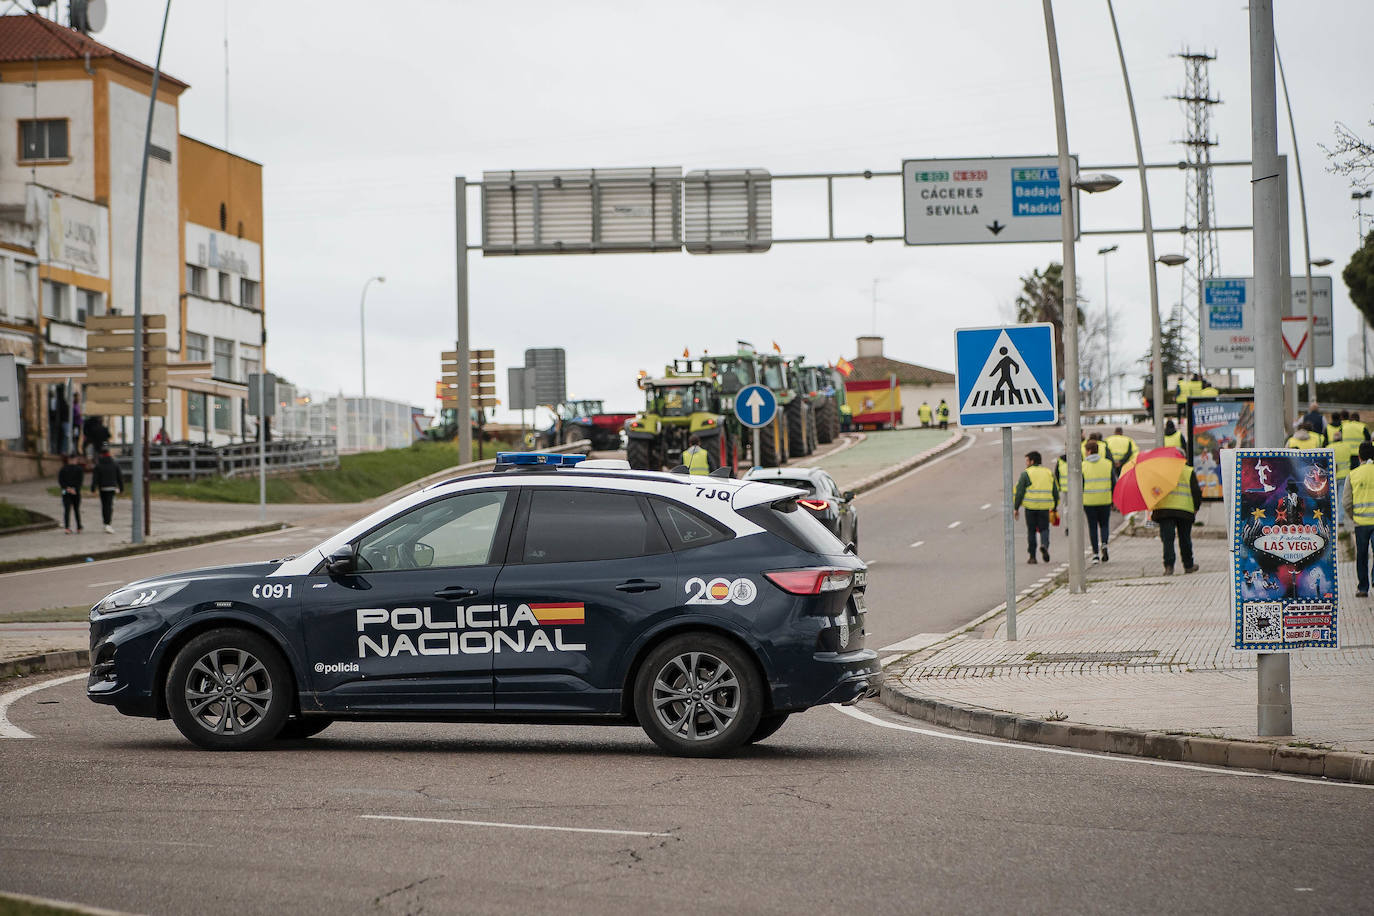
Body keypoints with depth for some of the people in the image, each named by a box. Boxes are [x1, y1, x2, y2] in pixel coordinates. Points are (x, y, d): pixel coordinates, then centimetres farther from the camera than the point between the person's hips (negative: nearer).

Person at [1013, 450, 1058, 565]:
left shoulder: (1026, 473, 0)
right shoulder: (1048, 473, 12)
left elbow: (1019, 492, -5)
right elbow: (1055, 492, 14)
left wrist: (1016, 508, -1)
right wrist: (1054, 508, 20)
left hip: (1030, 507, -2)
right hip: (1045, 507, 2)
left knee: (1031, 531, 8)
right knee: (1044, 529, 11)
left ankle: (1032, 557, 8)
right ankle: (1044, 545, -19)